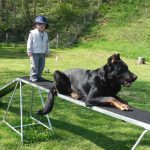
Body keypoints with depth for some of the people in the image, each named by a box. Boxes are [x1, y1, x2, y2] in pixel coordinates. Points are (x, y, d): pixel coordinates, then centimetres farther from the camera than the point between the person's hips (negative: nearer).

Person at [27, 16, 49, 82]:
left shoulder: (45, 34, 12)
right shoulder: (32, 33, -5)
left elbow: (47, 43, 20)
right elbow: (29, 42, -6)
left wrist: (47, 51, 17)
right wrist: (29, 51, -10)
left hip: (43, 53, 6)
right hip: (35, 53, -6)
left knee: (41, 65, 9)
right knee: (34, 65, -6)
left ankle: (38, 76, 20)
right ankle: (33, 76, 2)